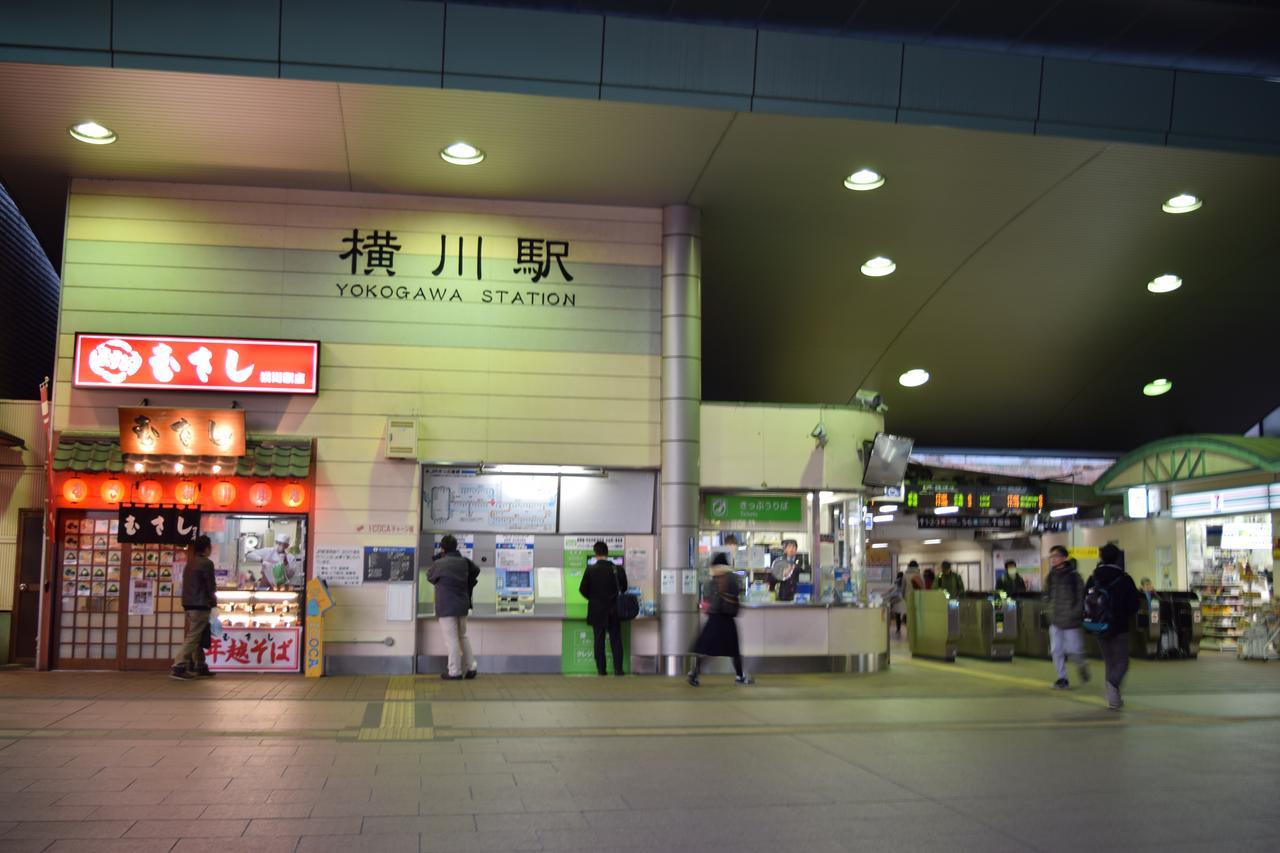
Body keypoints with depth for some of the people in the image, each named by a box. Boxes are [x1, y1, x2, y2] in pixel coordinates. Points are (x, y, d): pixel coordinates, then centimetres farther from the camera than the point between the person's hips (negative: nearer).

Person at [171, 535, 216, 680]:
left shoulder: (190, 563, 14)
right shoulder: (207, 563, -11)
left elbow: (188, 584, 15)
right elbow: (211, 585, -11)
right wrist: (213, 599, 7)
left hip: (189, 604, 9)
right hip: (200, 605, -9)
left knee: (197, 637, 15)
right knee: (193, 637, -8)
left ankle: (200, 667, 19)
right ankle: (178, 667, -14)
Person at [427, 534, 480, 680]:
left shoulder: (438, 564, -13)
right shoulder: (464, 561, 5)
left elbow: (430, 576, 5)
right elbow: (476, 570, 23)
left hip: (446, 606, -6)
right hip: (462, 605, 6)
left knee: (451, 640, -1)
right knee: (463, 637, 17)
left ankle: (455, 672, 2)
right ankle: (470, 668, 16)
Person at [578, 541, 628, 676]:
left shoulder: (591, 570, -11)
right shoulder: (618, 569, -6)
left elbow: (582, 589, -5)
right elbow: (624, 588, 4)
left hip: (597, 610, -1)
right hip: (614, 610, 1)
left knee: (599, 640, 8)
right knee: (616, 640, 7)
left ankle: (601, 669, 7)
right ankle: (618, 668, 3)